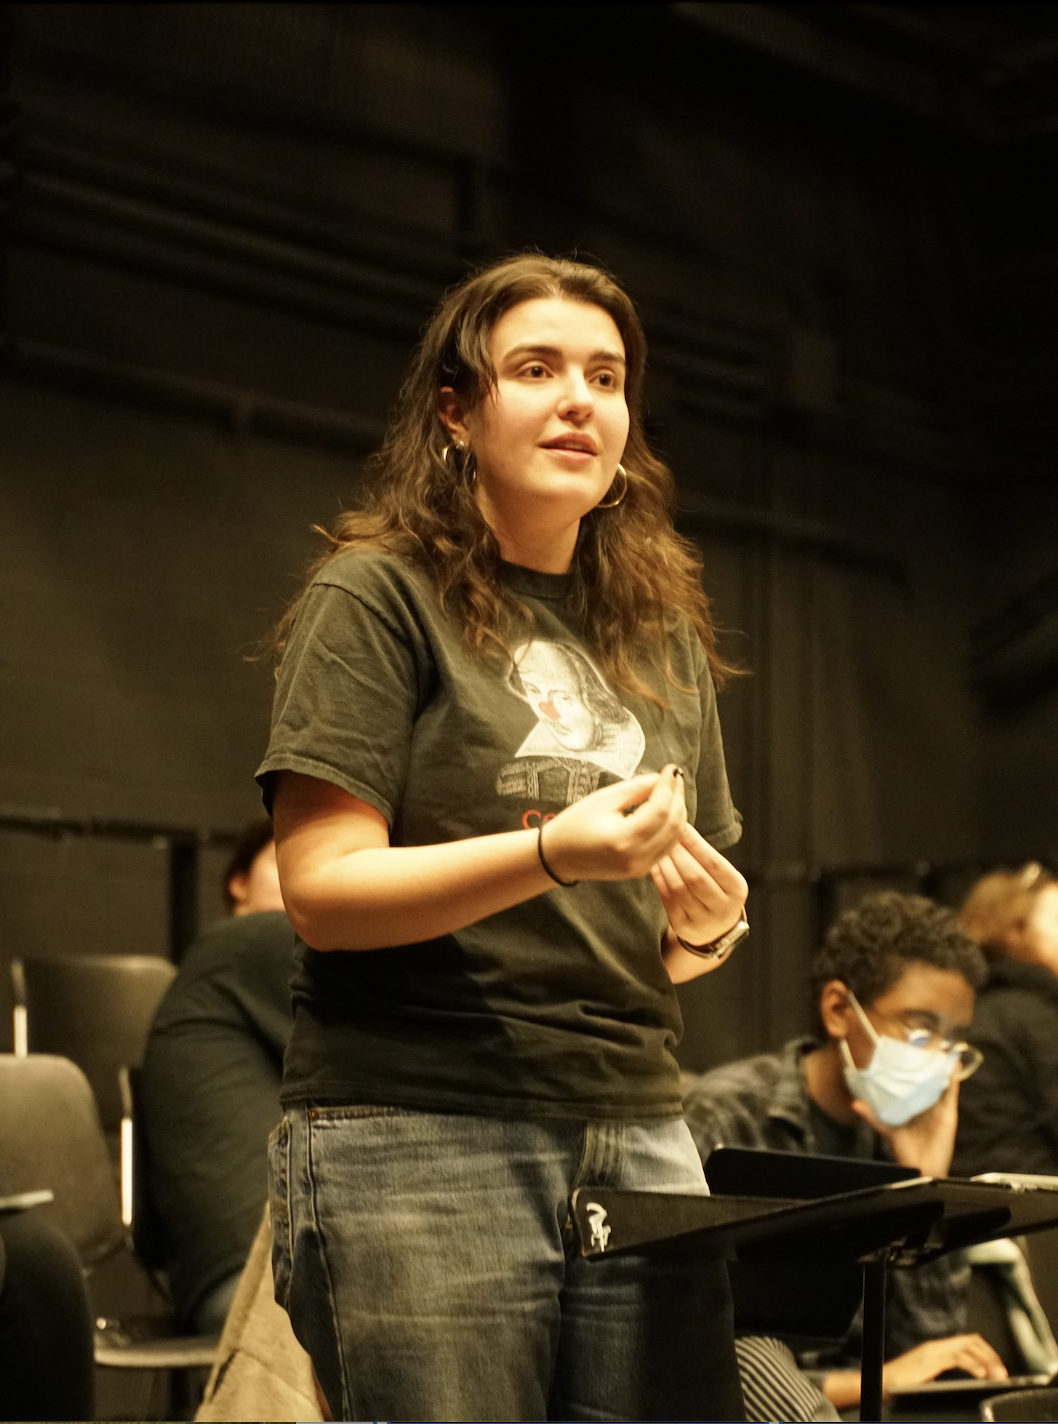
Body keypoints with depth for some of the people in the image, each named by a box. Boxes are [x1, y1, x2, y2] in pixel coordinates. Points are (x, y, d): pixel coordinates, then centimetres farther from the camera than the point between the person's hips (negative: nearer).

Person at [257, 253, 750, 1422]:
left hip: (638, 1134, 5)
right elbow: (321, 891, -8)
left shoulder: (664, 635, 18)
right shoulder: (378, 597, 1)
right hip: (419, 1137, -5)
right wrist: (551, 854, -21)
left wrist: (706, 924, -1)